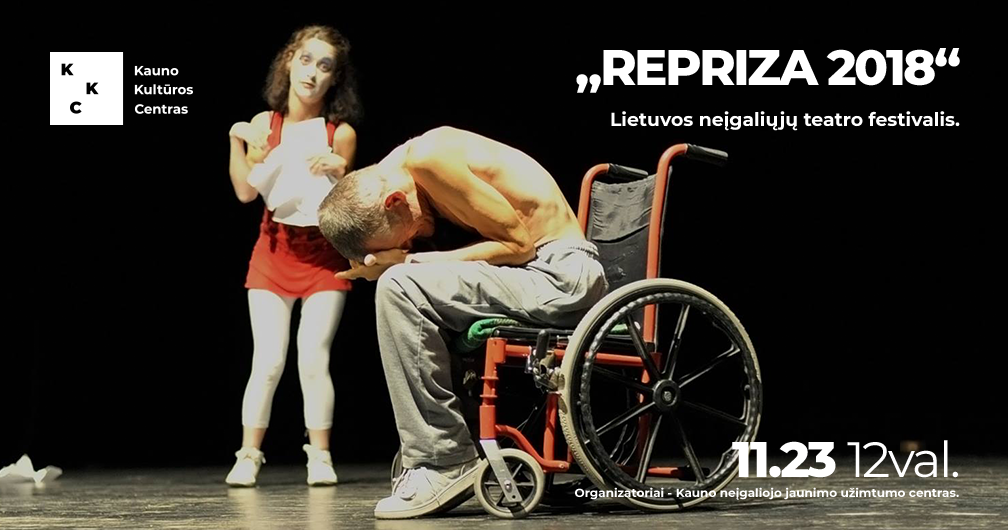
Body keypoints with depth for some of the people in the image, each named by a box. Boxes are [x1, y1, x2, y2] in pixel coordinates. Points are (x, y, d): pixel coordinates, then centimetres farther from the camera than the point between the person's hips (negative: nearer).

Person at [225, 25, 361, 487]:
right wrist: (236, 142, -12)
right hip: (274, 253, 1)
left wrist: (337, 172, -23)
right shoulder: (265, 124, -1)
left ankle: (319, 456, 5)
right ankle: (248, 456, 2)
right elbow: (246, 192, -3)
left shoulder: (340, 133, -5)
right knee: (268, 361, -7)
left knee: (313, 359, -6)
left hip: (325, 257, -1)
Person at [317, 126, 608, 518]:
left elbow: (518, 244, -17)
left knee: (399, 287, -23)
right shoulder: (398, 170, 11)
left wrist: (409, 261, -16)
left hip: (562, 275, -10)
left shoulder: (428, 158, -18)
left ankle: (442, 464, -17)